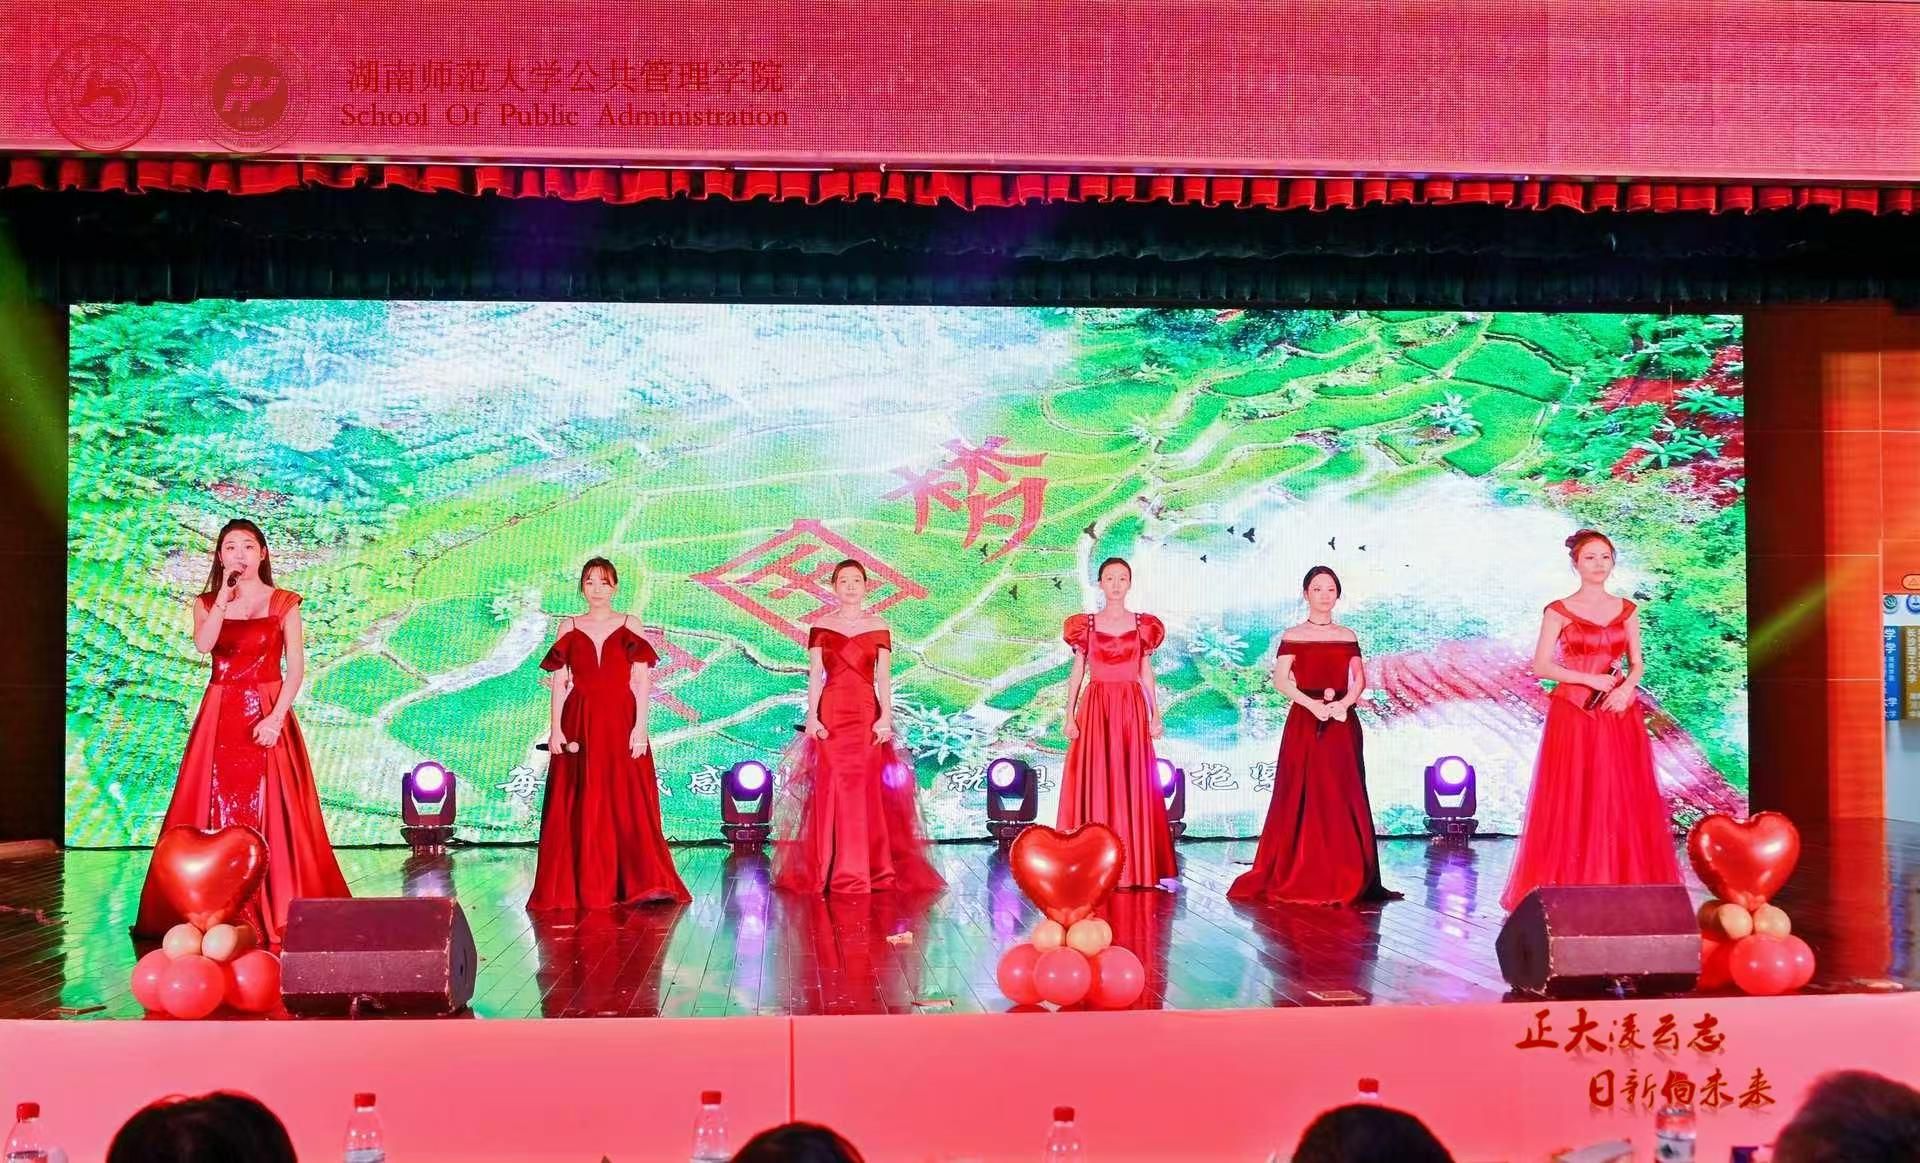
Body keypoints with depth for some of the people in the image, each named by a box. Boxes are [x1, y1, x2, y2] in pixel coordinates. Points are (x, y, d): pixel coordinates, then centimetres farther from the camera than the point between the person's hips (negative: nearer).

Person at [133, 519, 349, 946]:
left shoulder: (283, 603, 3)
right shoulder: (206, 603, 8)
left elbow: (296, 667, -3)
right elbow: (203, 645, -13)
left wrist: (276, 717, -13)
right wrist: (225, 596, -14)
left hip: (267, 715, -2)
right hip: (219, 716, 2)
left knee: (269, 813, -5)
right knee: (216, 810, 0)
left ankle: (277, 910, 0)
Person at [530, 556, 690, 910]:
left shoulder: (630, 625, 6)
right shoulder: (569, 628, 10)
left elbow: (643, 681, 0)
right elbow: (559, 682, 6)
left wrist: (640, 726, -10)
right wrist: (556, 728, -3)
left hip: (621, 723, -1)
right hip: (580, 724, 1)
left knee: (628, 804, -5)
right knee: (580, 809, 0)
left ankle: (642, 884, -4)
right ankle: (582, 888, 6)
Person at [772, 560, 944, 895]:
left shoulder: (879, 628, 8)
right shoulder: (821, 627, 7)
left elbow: (884, 676, 4)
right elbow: (815, 675, 3)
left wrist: (886, 717, -7)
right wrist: (812, 717, -6)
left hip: (868, 715, 0)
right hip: (831, 714, 0)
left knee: (868, 789, -2)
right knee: (833, 788, -2)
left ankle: (873, 870, 5)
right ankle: (832, 871, 3)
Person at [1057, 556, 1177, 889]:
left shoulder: (1143, 625, 8)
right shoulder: (1085, 625, 5)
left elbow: (1147, 674, 9)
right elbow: (1077, 673, 5)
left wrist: (1155, 714, 1)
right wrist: (1070, 716, -4)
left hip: (1132, 709, 1)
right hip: (1095, 708, -1)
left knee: (1133, 785, -1)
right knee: (1094, 783, -3)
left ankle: (1136, 866, 4)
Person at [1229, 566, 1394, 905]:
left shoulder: (1348, 636, 12)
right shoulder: (1293, 636, 4)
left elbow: (1360, 680, 7)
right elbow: (1280, 680, -4)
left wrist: (1344, 703, -12)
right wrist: (1311, 703, -17)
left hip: (1342, 723, 2)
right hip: (1304, 722, -2)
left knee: (1343, 799, 0)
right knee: (1303, 798, -4)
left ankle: (1344, 879, 2)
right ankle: (1297, 877, 1)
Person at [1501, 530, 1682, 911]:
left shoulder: (1627, 610, 9)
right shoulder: (1559, 612, -1)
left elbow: (1638, 662, 11)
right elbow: (1540, 666, -5)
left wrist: (1626, 687, -10)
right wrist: (1590, 679, -13)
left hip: (1619, 713, 3)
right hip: (1573, 715, -3)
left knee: (1621, 800, 2)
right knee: (1572, 802, -2)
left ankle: (1622, 885, 8)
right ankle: (1569, 888, 3)